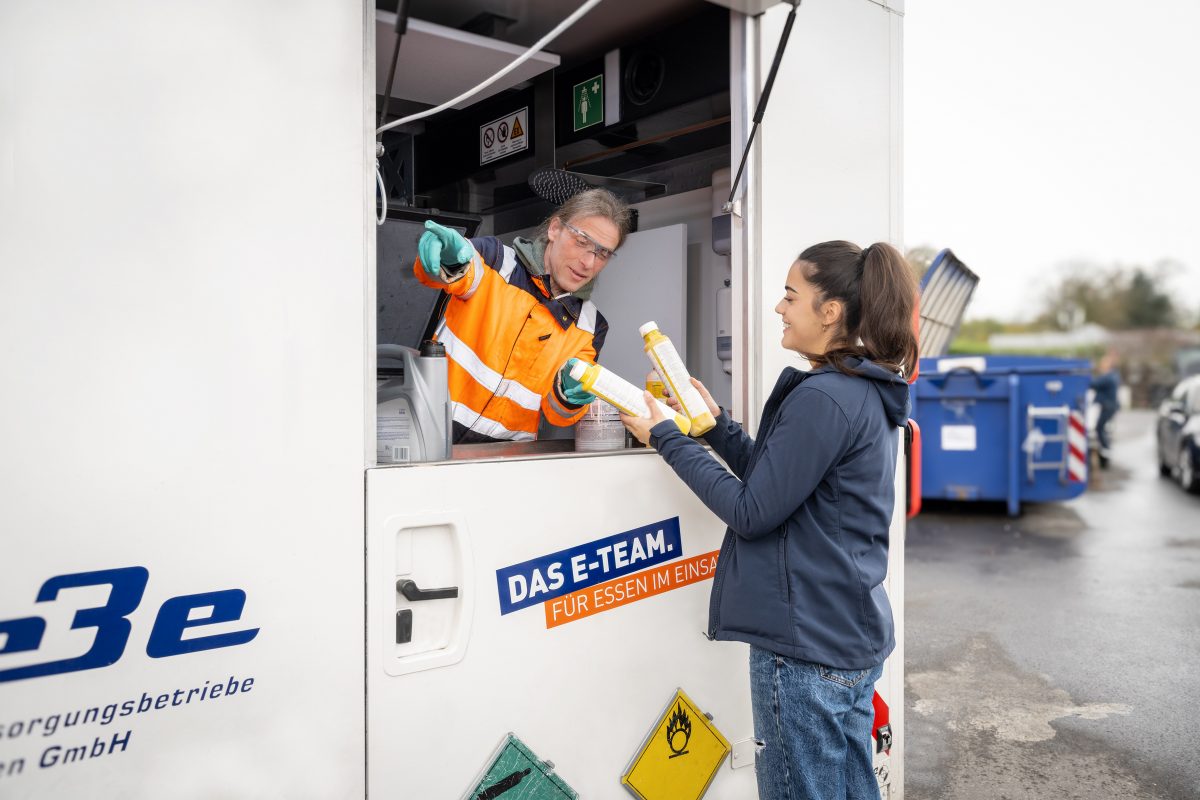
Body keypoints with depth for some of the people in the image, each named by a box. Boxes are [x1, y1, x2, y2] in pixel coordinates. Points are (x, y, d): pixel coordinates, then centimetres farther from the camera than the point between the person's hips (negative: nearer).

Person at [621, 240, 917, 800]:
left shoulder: (821, 397, -21)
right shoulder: (869, 393, 10)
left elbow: (752, 512, -18)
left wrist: (666, 438, -11)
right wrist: (717, 426, 11)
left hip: (806, 647, -10)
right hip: (854, 636, 10)